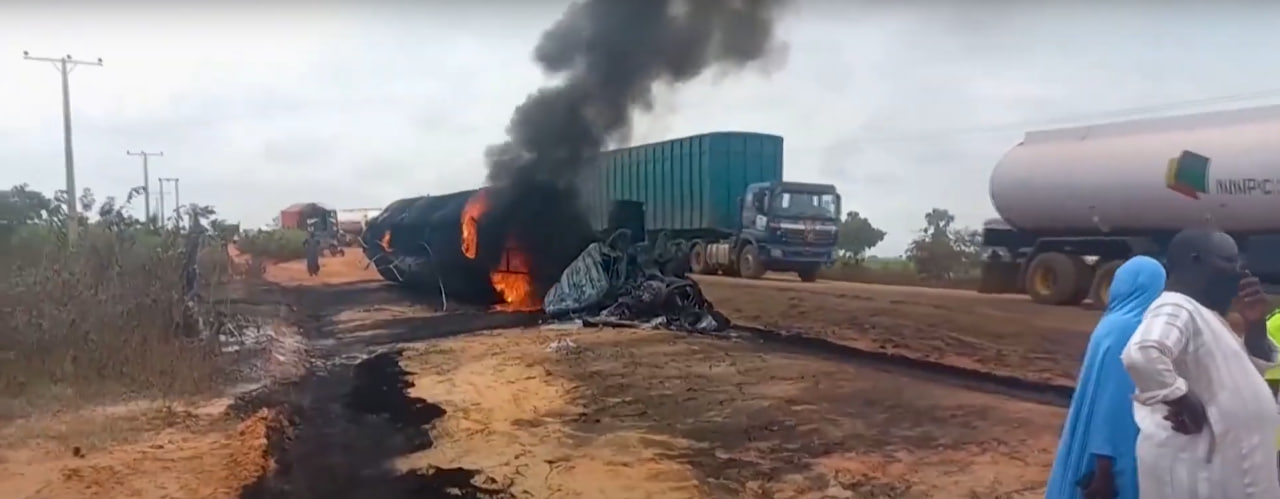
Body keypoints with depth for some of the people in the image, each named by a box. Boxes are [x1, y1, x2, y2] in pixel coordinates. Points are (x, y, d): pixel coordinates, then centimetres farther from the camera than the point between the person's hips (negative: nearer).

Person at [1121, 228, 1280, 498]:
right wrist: (1183, 401, -27)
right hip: (1191, 464, -10)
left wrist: (1255, 324, 7)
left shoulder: (1204, 314, 15)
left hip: (1215, 461, 10)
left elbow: (1254, 367, 23)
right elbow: (1141, 355, -38)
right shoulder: (1176, 310, -18)